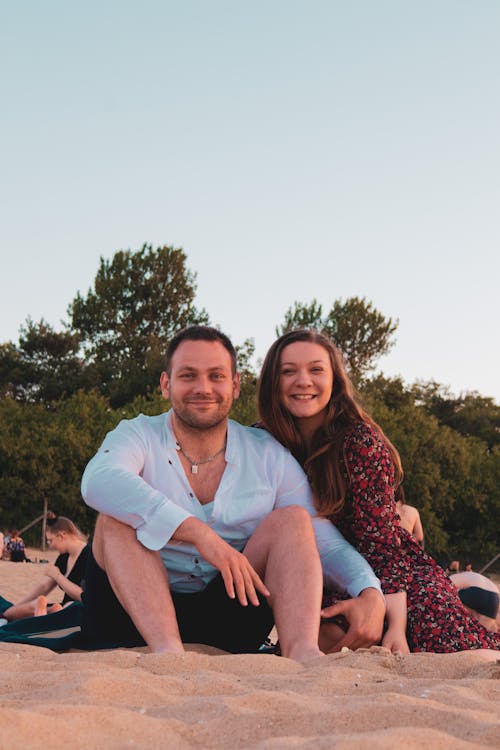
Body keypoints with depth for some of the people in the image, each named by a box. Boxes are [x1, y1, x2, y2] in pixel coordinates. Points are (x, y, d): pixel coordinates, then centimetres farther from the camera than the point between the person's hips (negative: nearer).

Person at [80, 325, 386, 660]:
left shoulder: (269, 456, 7)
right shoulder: (138, 436, -1)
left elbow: (325, 541, 3)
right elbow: (98, 482, -25)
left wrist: (371, 594, -18)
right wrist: (199, 533, -35)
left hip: (230, 621, 2)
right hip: (140, 614, -2)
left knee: (292, 519, -14)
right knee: (118, 517, -23)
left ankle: (302, 652, -38)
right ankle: (168, 652, -42)